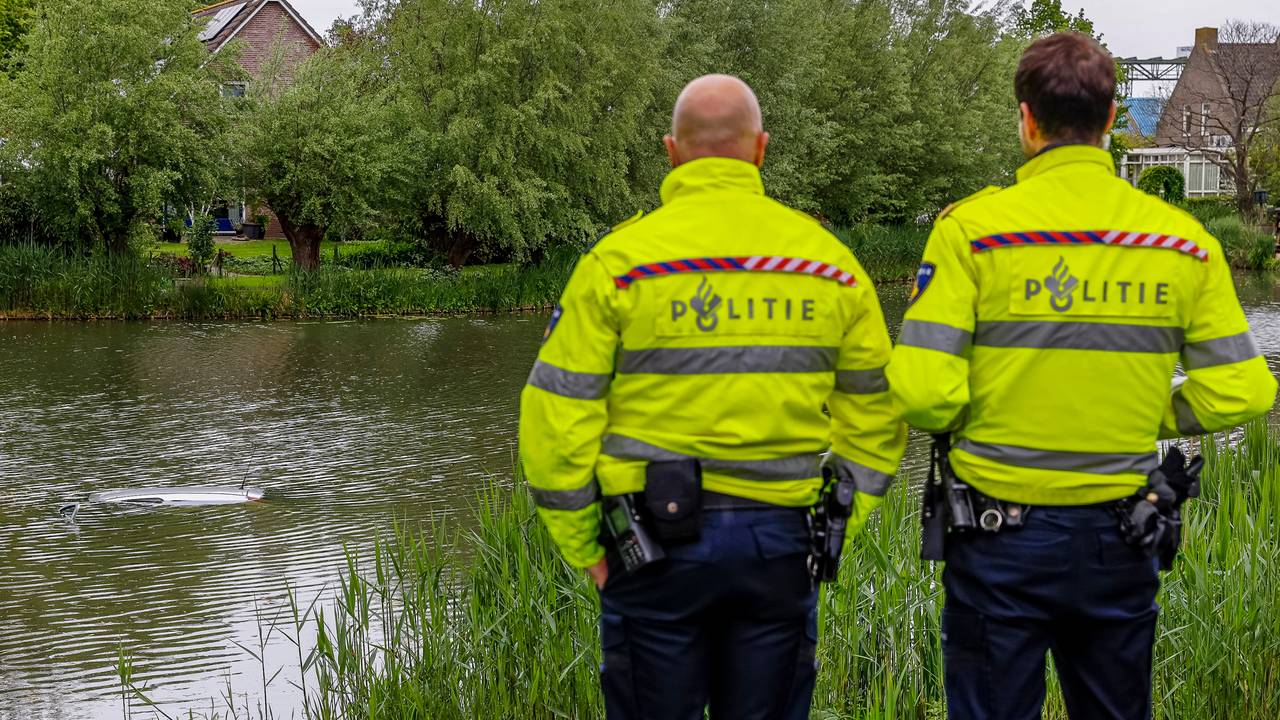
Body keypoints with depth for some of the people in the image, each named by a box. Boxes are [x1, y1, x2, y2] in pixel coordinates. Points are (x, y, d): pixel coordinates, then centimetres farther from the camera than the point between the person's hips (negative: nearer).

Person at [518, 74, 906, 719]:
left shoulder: (620, 259, -5)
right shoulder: (830, 260, 5)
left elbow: (557, 415, -7)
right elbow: (874, 412, 8)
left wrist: (582, 545, 1)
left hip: (659, 541, -2)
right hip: (782, 540, 3)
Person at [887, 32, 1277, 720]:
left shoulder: (973, 226, -10)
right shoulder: (1182, 238, -1)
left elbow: (922, 390, -17)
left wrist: (954, 423, 5)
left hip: (1001, 536, -3)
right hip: (1120, 536, 3)